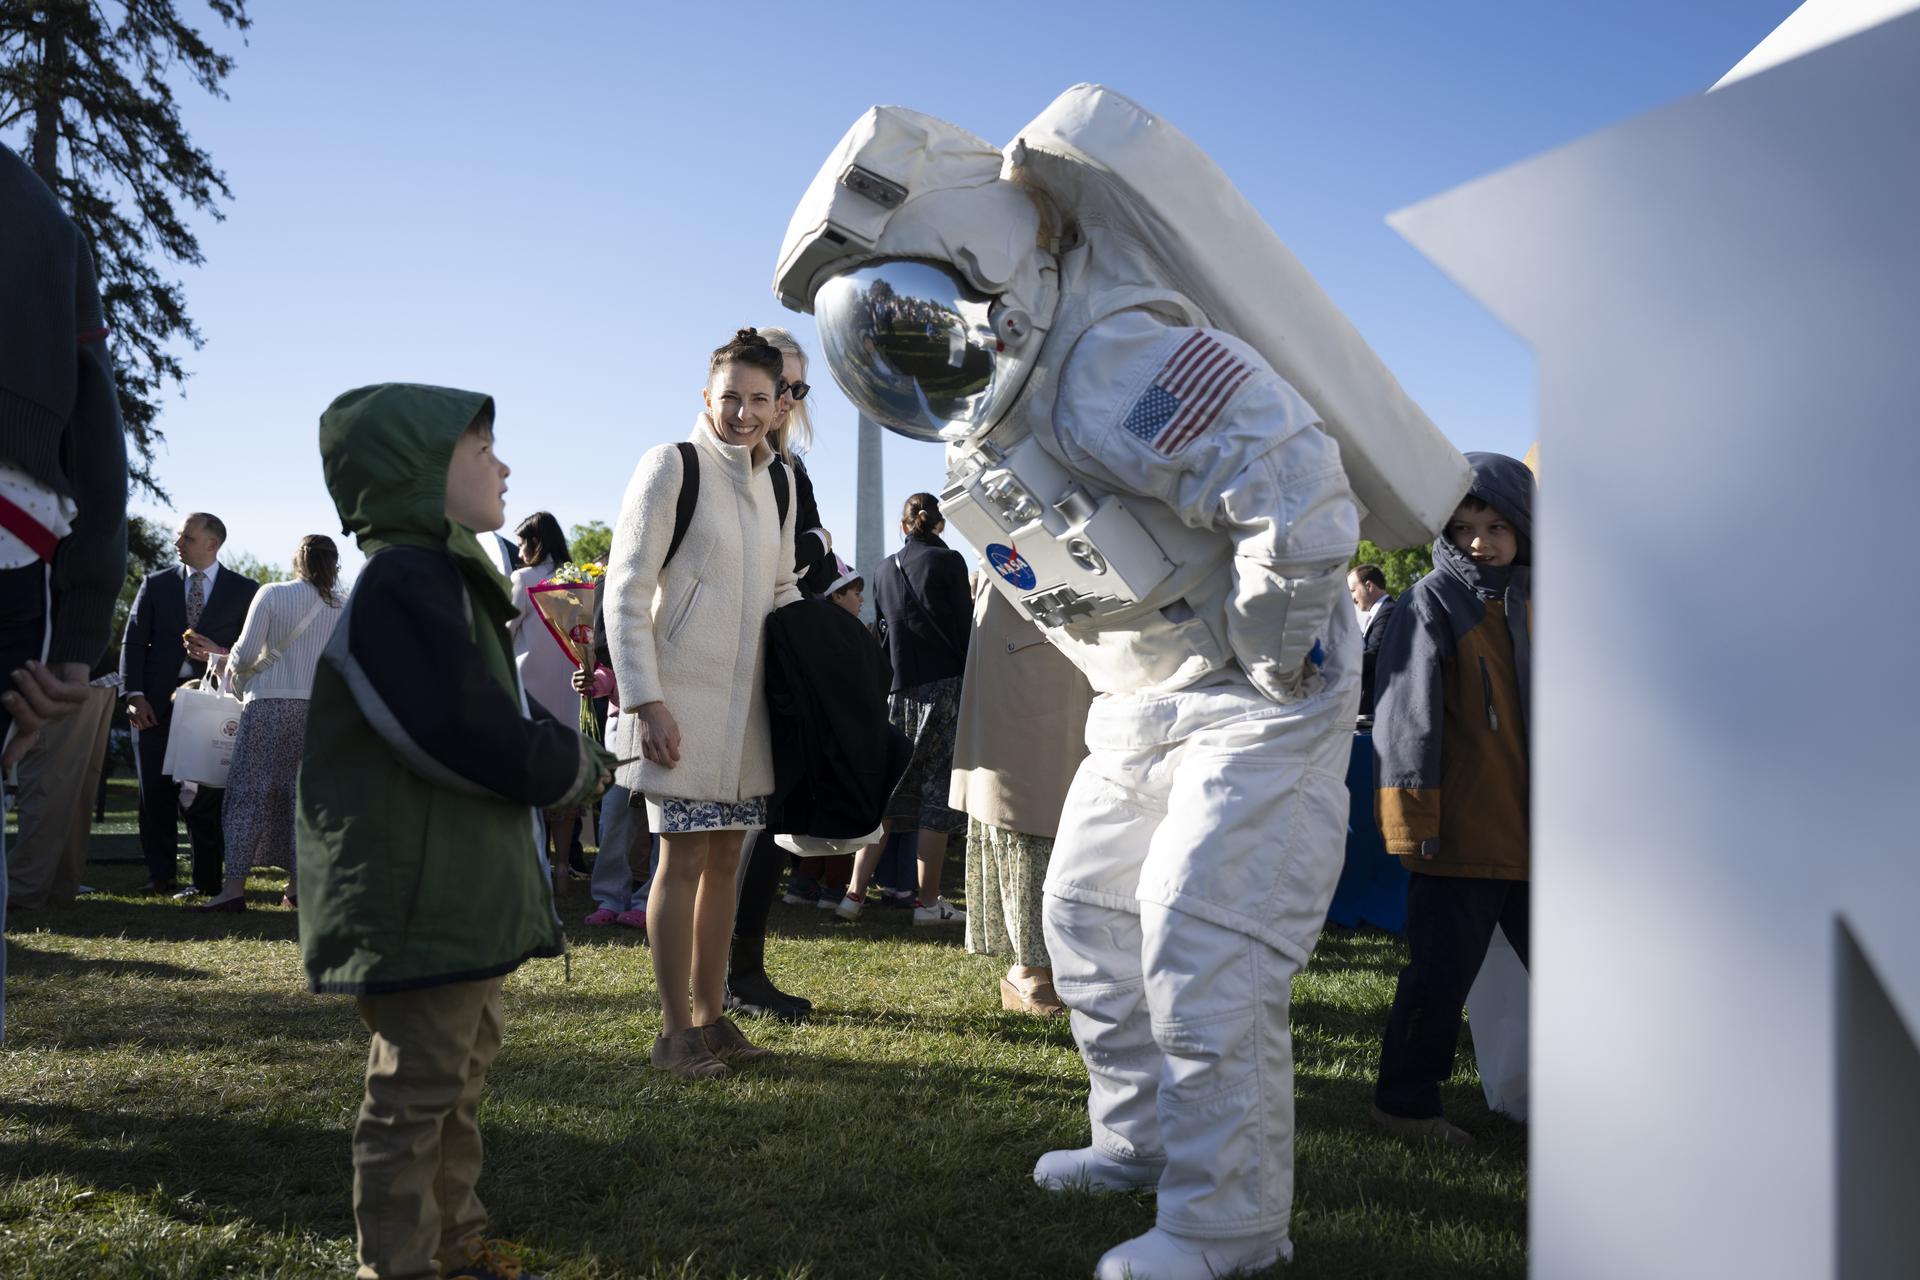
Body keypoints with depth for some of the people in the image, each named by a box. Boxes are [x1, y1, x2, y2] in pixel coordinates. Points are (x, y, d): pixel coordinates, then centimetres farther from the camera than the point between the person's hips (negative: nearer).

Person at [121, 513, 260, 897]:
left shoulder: (245, 590, 7)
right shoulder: (155, 584, 11)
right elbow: (134, 641, 7)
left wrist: (220, 653, -12)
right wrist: (134, 695, -4)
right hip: (157, 702, 2)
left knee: (207, 793, -2)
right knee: (156, 791, 4)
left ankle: (207, 879, 6)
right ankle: (160, 875, 13)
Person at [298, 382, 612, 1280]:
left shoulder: (444, 577, 16)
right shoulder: (404, 580, -19)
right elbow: (466, 733, -27)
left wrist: (553, 743, 0)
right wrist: (576, 769, -11)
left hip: (467, 889, 11)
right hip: (423, 894, -11)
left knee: (460, 1070, 21)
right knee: (419, 1089, -1)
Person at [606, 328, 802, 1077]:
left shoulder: (777, 479, 11)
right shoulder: (672, 467, -8)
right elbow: (625, 593, -11)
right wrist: (645, 701, -16)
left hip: (746, 699, 6)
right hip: (682, 699, -6)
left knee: (724, 856, 11)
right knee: (684, 856, -2)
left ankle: (711, 1015, 22)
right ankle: (674, 1030, 9)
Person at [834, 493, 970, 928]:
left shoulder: (884, 569, 10)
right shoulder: (949, 562, -4)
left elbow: (879, 631, 14)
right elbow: (965, 629, -6)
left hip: (895, 691, 5)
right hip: (941, 688, -4)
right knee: (937, 792, 0)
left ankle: (855, 892, 7)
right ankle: (929, 901, 2)